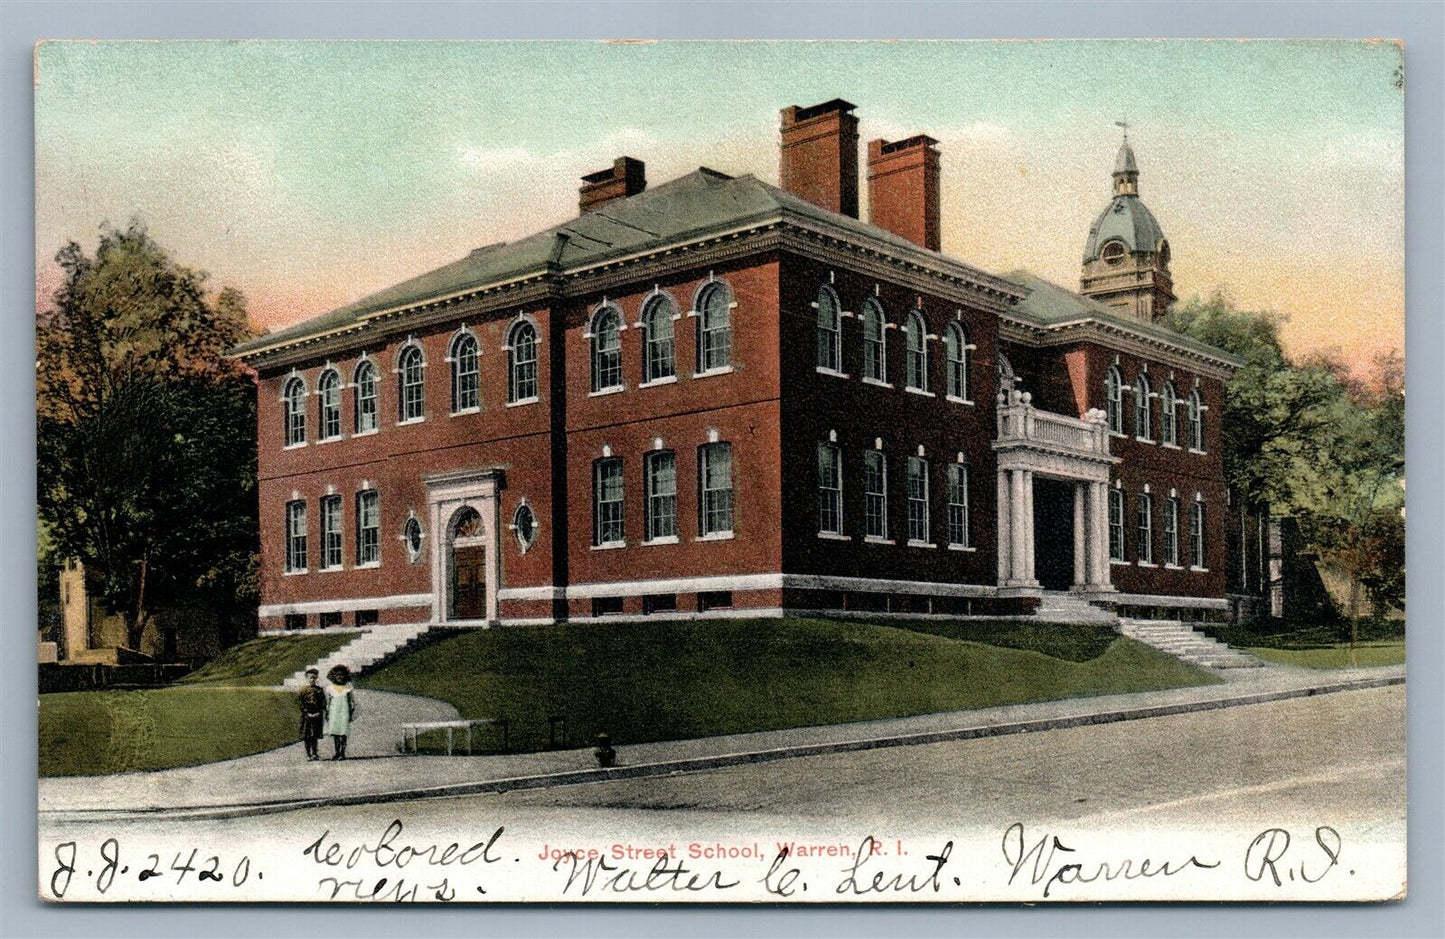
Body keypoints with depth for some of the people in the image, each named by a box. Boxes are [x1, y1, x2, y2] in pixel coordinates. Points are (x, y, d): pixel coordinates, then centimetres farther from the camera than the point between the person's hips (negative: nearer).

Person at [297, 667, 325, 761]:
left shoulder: (319, 690, 7)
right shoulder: (303, 690, -1)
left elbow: (323, 702, 6)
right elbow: (300, 702, -5)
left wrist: (320, 712, -7)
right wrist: (307, 713, -12)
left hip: (317, 715, 2)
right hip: (306, 715, -2)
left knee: (315, 735, 6)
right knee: (306, 736, 0)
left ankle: (314, 753, 14)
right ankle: (308, 754, 8)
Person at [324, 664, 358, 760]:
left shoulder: (348, 687, 4)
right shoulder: (330, 688, 6)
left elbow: (352, 702, 7)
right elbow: (327, 702, 10)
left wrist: (352, 713, 1)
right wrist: (327, 714, 6)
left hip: (344, 712, -1)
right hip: (334, 713, 1)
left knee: (343, 733, -4)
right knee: (334, 733, -1)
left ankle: (343, 753, 1)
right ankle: (337, 752, 7)